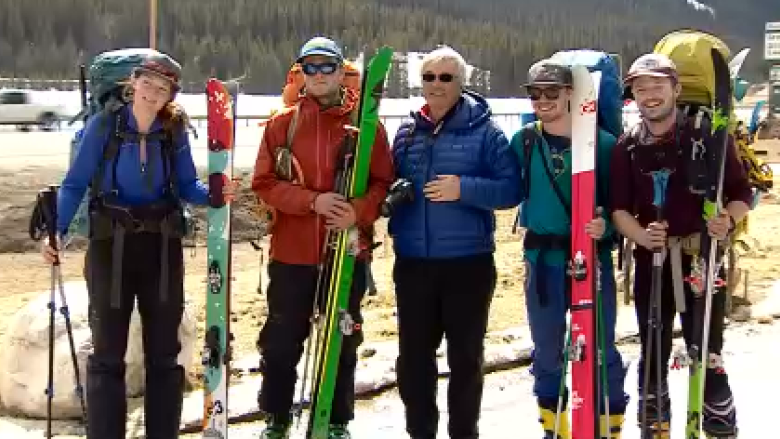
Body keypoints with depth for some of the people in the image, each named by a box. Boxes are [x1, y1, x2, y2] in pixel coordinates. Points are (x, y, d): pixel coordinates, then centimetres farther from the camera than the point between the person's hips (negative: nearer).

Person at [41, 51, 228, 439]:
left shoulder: (175, 131, -2)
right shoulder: (103, 125, -7)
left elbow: (187, 187, 2)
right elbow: (75, 184, -5)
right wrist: (56, 231, -16)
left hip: (162, 247, 2)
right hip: (111, 245, -2)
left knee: (164, 351, 9)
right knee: (107, 352, 3)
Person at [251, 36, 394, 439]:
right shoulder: (282, 123, 2)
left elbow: (383, 182, -2)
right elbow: (264, 183, -3)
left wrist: (358, 211, -22)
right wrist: (312, 200, -18)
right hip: (292, 253, 0)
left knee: (342, 342, 10)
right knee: (281, 342, 8)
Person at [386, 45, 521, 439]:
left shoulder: (484, 132, -4)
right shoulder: (406, 134, 9)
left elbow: (510, 189, -9)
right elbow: (388, 185, 18)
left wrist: (464, 189, -22)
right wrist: (392, 197, -5)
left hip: (468, 263, -4)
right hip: (413, 263, 4)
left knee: (466, 357, 7)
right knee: (413, 356, 9)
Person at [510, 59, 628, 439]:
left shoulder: (602, 142, -6)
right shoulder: (523, 141, 3)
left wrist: (606, 225, -22)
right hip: (543, 260, 3)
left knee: (599, 349, 4)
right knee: (547, 350, 14)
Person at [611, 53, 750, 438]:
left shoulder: (708, 136, -4)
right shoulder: (627, 147, 4)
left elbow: (741, 193, 1)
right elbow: (619, 207, 1)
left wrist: (728, 220, -20)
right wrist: (640, 235, -19)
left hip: (702, 256, -3)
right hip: (651, 258, 3)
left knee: (707, 352, -3)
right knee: (653, 353, 10)